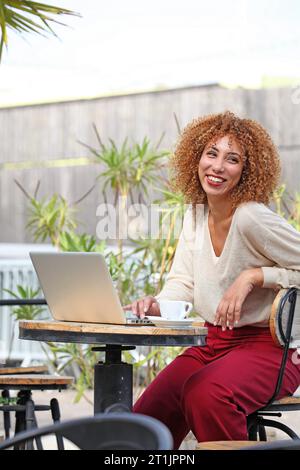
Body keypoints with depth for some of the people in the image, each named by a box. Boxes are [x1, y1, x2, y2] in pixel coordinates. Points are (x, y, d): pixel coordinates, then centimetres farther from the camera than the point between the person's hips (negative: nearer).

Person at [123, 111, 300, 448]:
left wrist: (252, 276, -21)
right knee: (145, 420, -8)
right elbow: (183, 283, 10)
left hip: (268, 347, -7)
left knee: (205, 394, -36)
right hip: (213, 343, 7)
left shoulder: (252, 218, -17)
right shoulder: (196, 214, 7)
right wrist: (155, 305, -10)